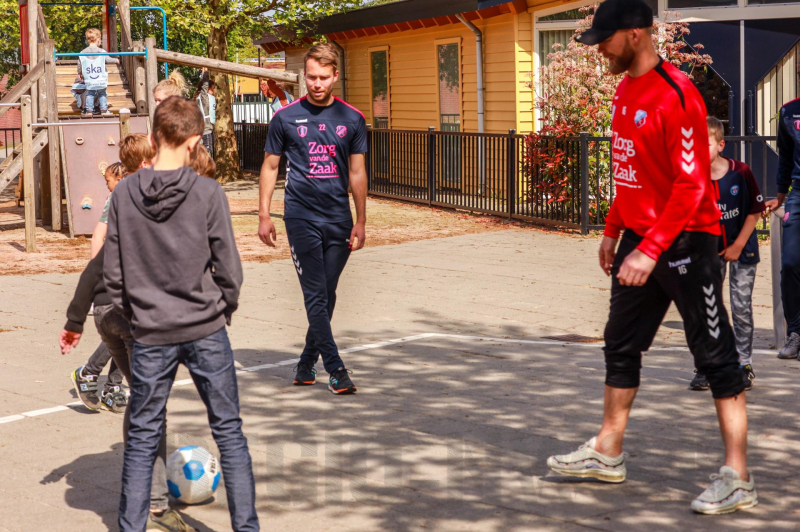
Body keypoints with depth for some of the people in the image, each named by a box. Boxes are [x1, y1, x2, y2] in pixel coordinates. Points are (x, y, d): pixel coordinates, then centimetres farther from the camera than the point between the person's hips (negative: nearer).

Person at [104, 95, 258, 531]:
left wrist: (135, 316, 13)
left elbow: (112, 273, 0)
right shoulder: (208, 193, -11)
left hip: (150, 335, 2)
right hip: (206, 331, -2)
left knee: (142, 438, 13)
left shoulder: (125, 194, -4)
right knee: (229, 433, 9)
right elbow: (228, 270, -7)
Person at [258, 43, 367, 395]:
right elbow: (270, 166, 8)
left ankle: (306, 363, 22)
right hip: (301, 217, -3)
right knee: (315, 296, -7)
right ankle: (335, 369, -6)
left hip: (339, 219, 3)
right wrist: (264, 216, 2)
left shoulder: (352, 119, 6)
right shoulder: (286, 118, 1)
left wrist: (361, 221, 6)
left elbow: (357, 173, 10)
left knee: (327, 297, 8)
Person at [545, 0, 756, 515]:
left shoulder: (676, 94, -18)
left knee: (715, 355, -4)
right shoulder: (625, 90, 10)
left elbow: (691, 186, -22)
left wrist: (651, 250, -25)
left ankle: (738, 478, 0)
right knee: (621, 345, 16)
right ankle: (608, 454, 29)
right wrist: (614, 230, 17)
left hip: (686, 241, -9)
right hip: (640, 239, 9)